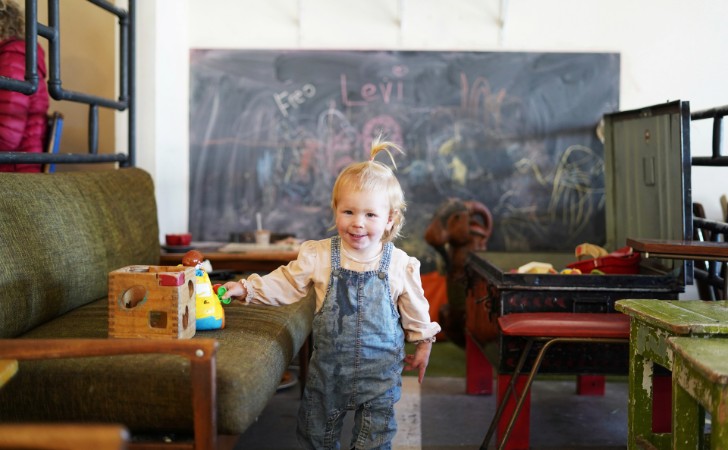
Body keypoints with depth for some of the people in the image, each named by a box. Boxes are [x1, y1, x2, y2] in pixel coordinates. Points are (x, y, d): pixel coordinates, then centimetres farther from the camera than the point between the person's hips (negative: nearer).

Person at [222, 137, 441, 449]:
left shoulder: (401, 265, -10)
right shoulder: (318, 256, -10)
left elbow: (415, 310, 3)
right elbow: (285, 283, 1)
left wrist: (423, 344, 12)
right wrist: (246, 288, -8)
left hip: (379, 370, -1)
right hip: (328, 364, 2)